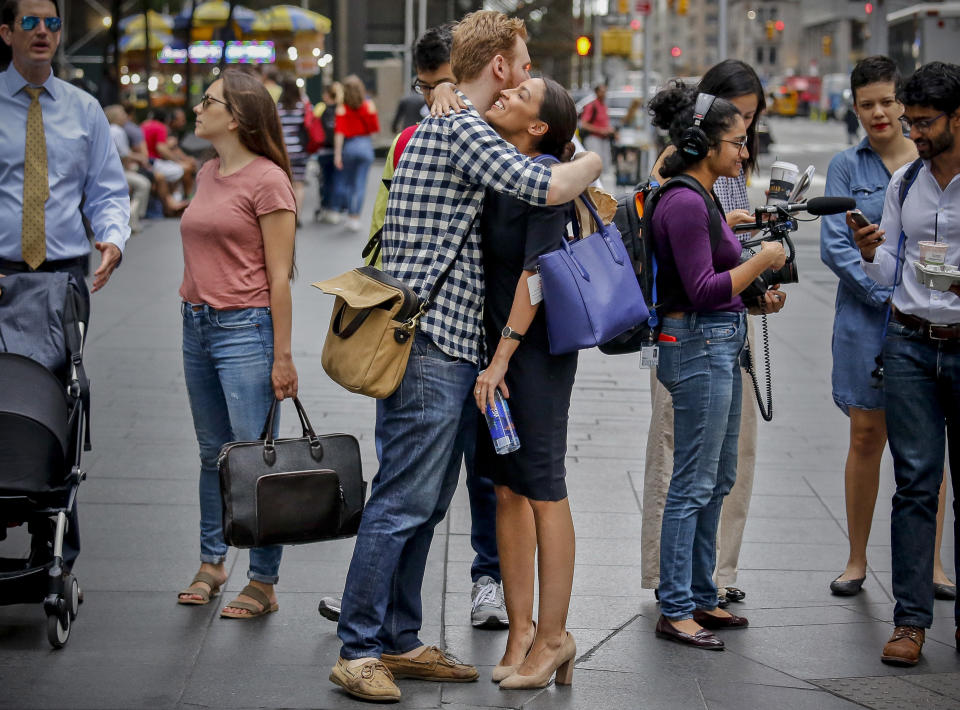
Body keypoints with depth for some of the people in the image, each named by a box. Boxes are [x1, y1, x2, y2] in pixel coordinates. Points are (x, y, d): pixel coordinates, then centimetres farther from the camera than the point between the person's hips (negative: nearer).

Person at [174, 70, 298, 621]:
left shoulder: (267, 181, -11)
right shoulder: (207, 174, 12)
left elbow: (279, 276, -12)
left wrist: (282, 356, -13)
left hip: (245, 328, -8)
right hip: (198, 326, 8)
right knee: (213, 453, 16)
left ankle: (263, 584, 2)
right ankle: (212, 562, 27)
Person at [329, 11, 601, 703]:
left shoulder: (442, 128, 20)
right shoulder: (460, 129, -13)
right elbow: (546, 186, -22)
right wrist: (592, 162, -1)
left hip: (450, 346, 11)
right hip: (429, 342, -11)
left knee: (427, 503, 13)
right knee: (403, 502, -7)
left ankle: (401, 642, 19)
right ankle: (358, 650, -2)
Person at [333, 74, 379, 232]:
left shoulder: (342, 109, -7)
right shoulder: (369, 106, -2)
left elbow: (340, 132, -12)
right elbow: (375, 128, 2)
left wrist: (337, 154, -13)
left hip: (349, 146, -2)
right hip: (366, 145, 2)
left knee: (344, 181, 15)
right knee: (360, 184, 5)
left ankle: (349, 213, 9)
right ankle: (355, 218, 4)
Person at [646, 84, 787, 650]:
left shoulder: (703, 198, 14)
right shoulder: (684, 204, -17)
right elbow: (703, 291, -21)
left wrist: (757, 298, 12)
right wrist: (762, 261, -14)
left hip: (721, 345, 11)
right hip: (698, 346, -11)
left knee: (719, 479, 15)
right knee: (694, 483, -6)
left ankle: (701, 597, 23)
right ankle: (675, 610, 1)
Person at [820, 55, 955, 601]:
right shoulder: (848, 167, 4)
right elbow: (835, 246, -4)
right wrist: (887, 293, -13)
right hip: (868, 317, -1)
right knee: (867, 436, 3)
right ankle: (857, 560, 14)